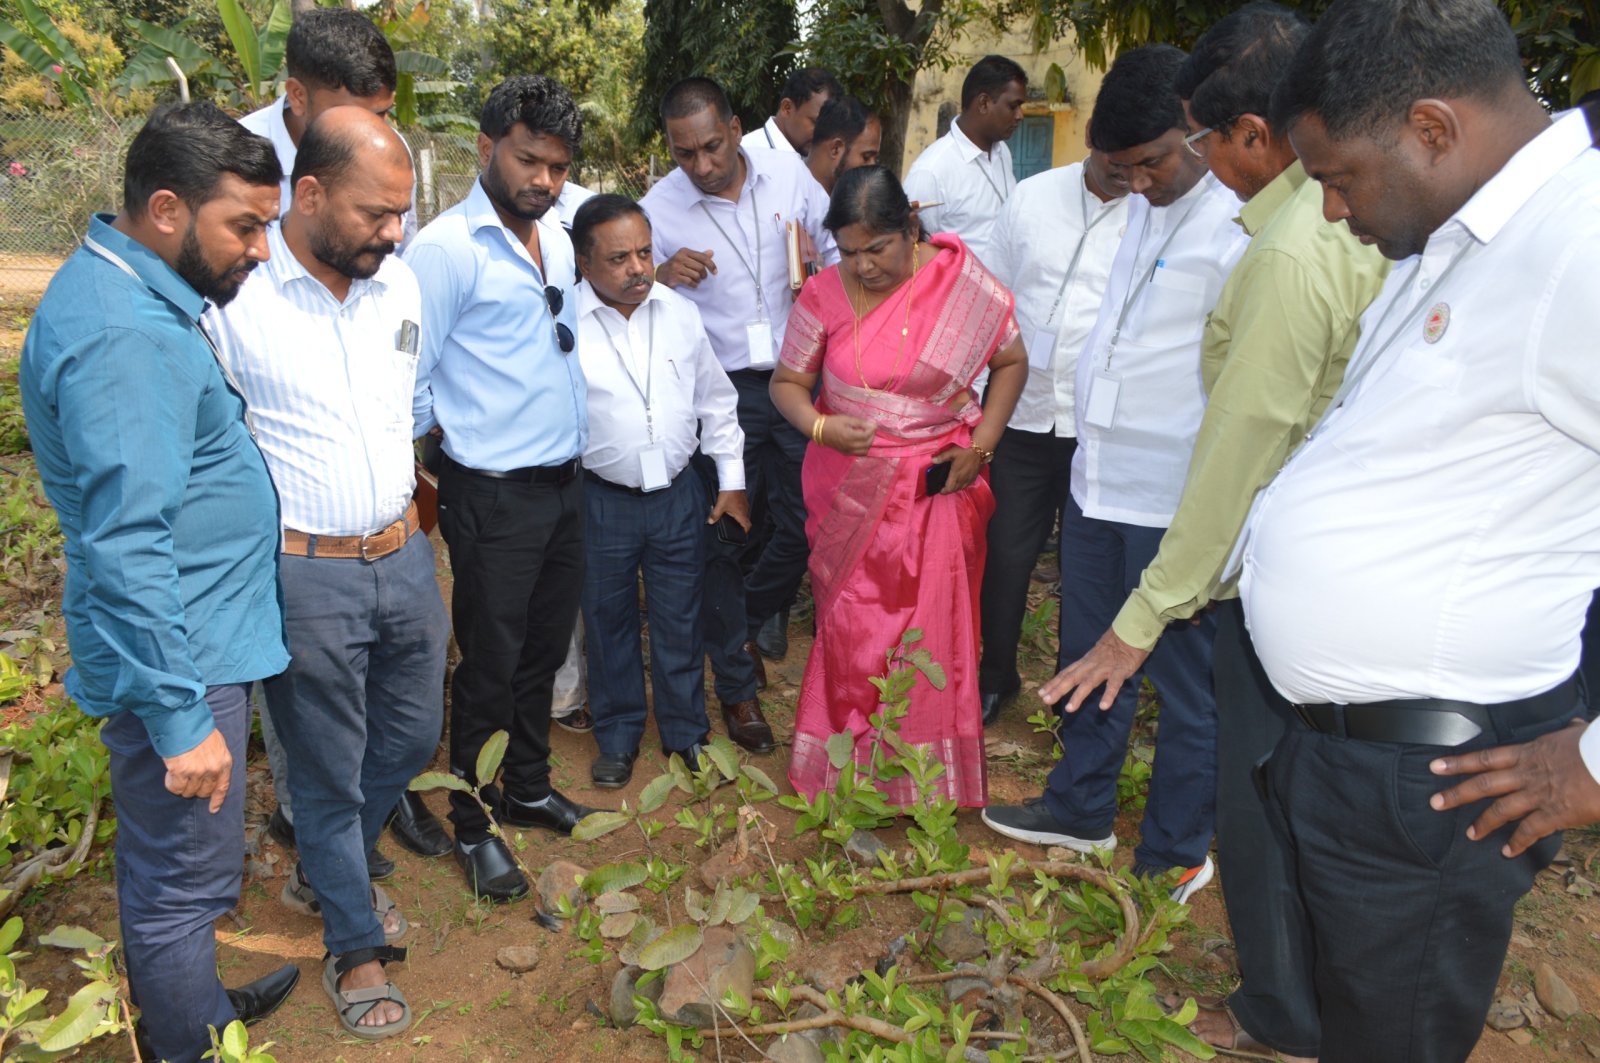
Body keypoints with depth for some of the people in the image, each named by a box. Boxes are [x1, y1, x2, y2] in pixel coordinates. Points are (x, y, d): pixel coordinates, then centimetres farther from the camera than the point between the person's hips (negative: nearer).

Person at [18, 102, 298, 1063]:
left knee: (164, 865, 25)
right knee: (186, 882, 6)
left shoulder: (134, 293, 8)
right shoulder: (124, 336, -25)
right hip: (181, 655, -11)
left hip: (192, 635, 11)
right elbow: (128, 549, -28)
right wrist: (180, 719, -25)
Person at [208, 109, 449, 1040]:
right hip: (304, 576, -6)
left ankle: (324, 875, 48)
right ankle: (355, 947, 32)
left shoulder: (400, 282, 3)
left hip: (404, 556, 6)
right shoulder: (232, 296, -16)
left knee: (412, 736, 20)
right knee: (329, 770, 10)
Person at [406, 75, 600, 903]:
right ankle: (473, 826, 23)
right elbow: (409, 381, -12)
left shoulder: (559, 239, 9)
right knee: (490, 667, 5)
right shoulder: (445, 249, -14)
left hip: (564, 484, 7)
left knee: (544, 651, 18)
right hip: (494, 495, -7)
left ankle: (529, 789, 37)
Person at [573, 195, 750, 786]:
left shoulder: (680, 312, 1)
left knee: (680, 621, 13)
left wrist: (731, 480, 9)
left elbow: (716, 400, 10)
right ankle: (617, 736, 34)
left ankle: (685, 732, 33)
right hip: (601, 501, -2)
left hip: (679, 495, 2)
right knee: (609, 621, 14)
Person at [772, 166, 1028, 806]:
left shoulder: (965, 283, -8)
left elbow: (1011, 362, 4)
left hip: (938, 485, -1)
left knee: (933, 629, 3)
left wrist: (981, 445, -5)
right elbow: (788, 381, 4)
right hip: (849, 483, 1)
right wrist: (819, 426, -16)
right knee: (850, 628, 7)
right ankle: (847, 772, 25)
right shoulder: (824, 293, -6)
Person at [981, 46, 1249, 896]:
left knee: (1185, 682, 8)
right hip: (1098, 481, 9)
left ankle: (1177, 855, 27)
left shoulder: (1238, 229, -16)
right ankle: (1080, 810, 41)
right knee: (1088, 658, 21)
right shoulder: (1147, 210, 11)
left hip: (1178, 505, -9)